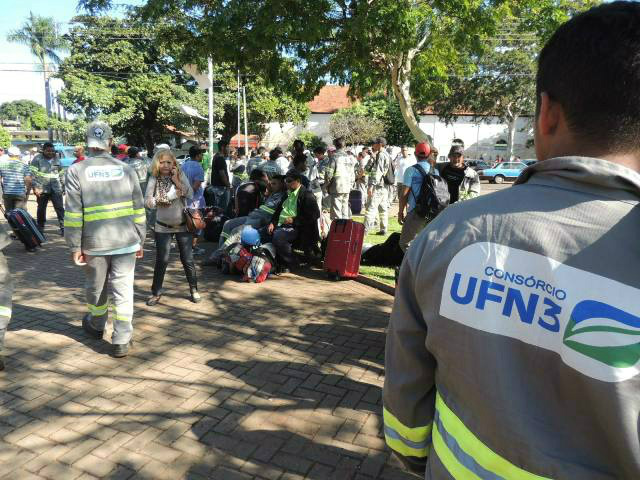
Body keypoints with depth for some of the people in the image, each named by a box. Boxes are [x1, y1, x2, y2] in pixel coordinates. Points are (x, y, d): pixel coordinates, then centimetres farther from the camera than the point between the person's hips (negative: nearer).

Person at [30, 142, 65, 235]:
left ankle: (63, 227, -2)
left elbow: (61, 173, 18)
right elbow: (33, 174, -6)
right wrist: (35, 187, -13)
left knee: (60, 208, -5)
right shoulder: (37, 159, -2)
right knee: (41, 209, 10)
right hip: (42, 189, -2)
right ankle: (40, 227, 23)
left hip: (56, 189, 2)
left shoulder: (56, 159, 11)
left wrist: (62, 184, 15)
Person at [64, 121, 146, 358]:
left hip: (94, 243, -1)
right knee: (123, 290, 4)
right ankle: (121, 342, 5)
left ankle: (96, 326, 42)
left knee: (96, 287, 19)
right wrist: (140, 241, 12)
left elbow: (73, 214, -8)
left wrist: (75, 246, -1)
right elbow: (138, 210, 5)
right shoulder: (126, 169, 2)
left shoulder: (76, 171, -5)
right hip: (126, 242, 1)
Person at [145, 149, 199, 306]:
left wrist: (176, 181, -20)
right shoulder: (154, 179, -3)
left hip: (183, 225, 0)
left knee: (187, 259, 5)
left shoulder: (180, 175, -3)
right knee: (161, 260, 0)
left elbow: (190, 194, -14)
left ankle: (194, 289, 22)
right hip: (163, 227, 0)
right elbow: (147, 201, -14)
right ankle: (156, 292, 17)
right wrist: (172, 195, -20)